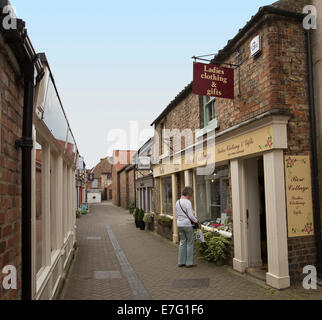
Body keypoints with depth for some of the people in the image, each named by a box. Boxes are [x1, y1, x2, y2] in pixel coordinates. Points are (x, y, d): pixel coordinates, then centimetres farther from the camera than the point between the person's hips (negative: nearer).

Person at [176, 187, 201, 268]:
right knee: (190, 243, 3)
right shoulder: (187, 202, -14)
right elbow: (191, 215, -17)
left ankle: (181, 262, 17)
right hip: (187, 224, -7)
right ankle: (189, 263, 7)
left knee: (182, 242, 14)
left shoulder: (178, 202, 10)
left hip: (179, 224, 8)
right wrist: (197, 222, -6)